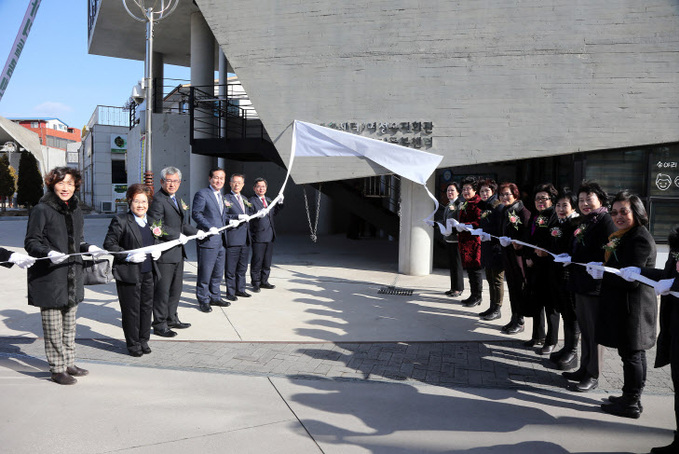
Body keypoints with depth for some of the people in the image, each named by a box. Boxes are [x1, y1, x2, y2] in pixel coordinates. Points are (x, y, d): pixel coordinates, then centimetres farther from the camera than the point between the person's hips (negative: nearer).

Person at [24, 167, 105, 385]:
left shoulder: (75, 209, 11)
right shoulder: (41, 210, -10)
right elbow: (30, 242, -10)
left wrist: (89, 248, 2)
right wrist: (49, 253, -27)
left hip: (72, 276, 7)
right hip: (49, 279, -7)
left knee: (70, 325, 17)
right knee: (53, 327, 2)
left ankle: (69, 363, 30)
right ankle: (57, 369, 14)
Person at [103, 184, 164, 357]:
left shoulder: (151, 222, 12)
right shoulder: (120, 221, -8)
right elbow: (109, 244, -9)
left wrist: (157, 251, 4)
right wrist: (128, 256, -19)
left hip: (148, 272, 6)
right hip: (128, 273, -6)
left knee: (147, 306, 12)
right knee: (131, 309, 3)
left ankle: (143, 340, 27)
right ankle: (133, 343, 18)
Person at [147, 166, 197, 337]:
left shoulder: (177, 200, 17)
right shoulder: (157, 200, -13)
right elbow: (158, 226, -22)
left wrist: (196, 232, 10)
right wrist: (178, 236, -18)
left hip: (177, 253, 9)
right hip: (164, 254, -9)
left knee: (176, 288, 18)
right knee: (162, 291, 0)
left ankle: (172, 319, 32)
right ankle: (159, 325, 11)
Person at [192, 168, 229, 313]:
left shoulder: (222, 196, 19)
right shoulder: (202, 194, -7)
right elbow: (196, 213, -14)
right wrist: (209, 227, -23)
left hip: (221, 240, 8)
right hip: (208, 240, -8)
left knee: (218, 272, 15)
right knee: (205, 272, 0)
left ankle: (215, 297, 27)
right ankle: (203, 300, 12)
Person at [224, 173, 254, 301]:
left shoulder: (244, 199, 19)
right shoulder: (226, 199, -4)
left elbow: (249, 214, 20)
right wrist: (237, 217, -22)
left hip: (245, 239, 7)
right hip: (233, 238, -7)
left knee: (242, 266, 14)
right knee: (231, 267, 0)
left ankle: (240, 289, 25)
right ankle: (230, 292, 8)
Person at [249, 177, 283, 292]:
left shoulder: (268, 200, 16)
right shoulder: (251, 201, -6)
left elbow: (273, 213, 24)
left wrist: (279, 203, 12)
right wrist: (258, 215, -33)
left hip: (270, 235, 7)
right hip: (258, 236, -7)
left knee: (267, 261, 13)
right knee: (257, 261, 0)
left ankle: (264, 281, 25)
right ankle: (256, 284, 10)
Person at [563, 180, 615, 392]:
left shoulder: (606, 222, -13)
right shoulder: (584, 222, 15)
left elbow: (606, 255, -20)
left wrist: (575, 259, -17)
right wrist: (569, 257, 6)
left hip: (596, 285, -9)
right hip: (580, 283, 9)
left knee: (595, 331, 2)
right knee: (585, 329, 17)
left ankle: (593, 376, 13)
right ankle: (584, 369, 29)